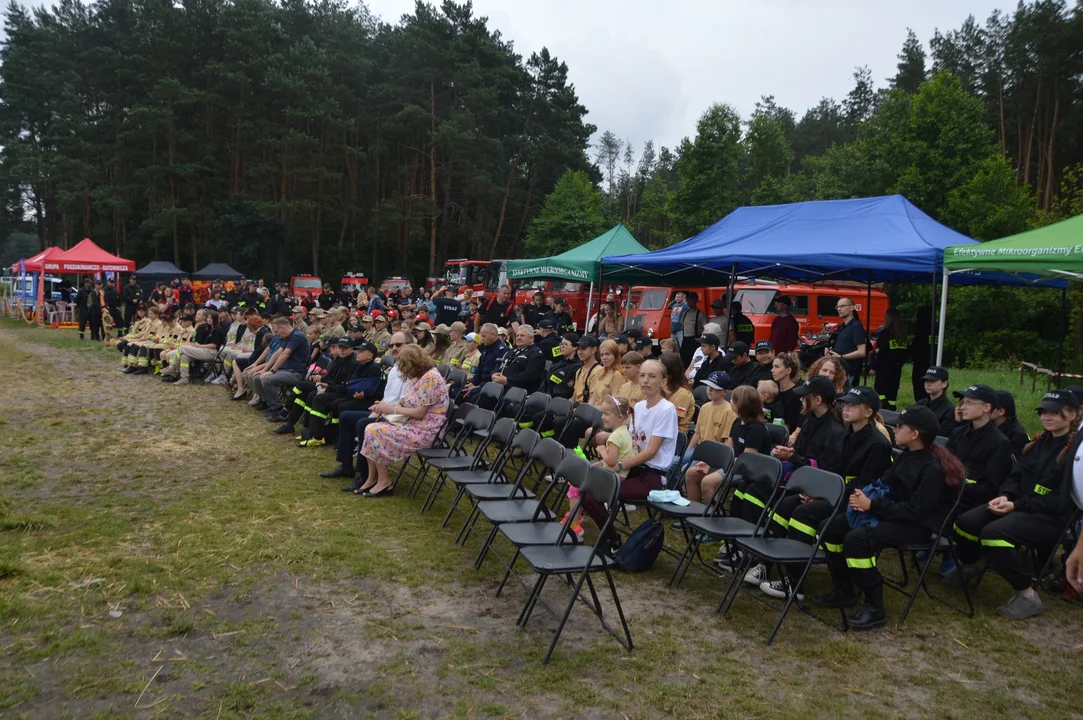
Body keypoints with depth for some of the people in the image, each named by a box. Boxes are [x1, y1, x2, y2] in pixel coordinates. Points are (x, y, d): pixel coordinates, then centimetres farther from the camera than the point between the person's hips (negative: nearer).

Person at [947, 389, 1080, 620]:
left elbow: (1062, 499, -18)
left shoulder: (1075, 449, -12)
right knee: (965, 522, -11)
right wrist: (1005, 496, -7)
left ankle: (1027, 595, -16)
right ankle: (968, 566, 21)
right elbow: (1017, 475, 14)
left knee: (994, 532, -32)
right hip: (1019, 504, 7)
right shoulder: (1041, 442, 13)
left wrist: (1017, 505, -20)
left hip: (1052, 517, -7)